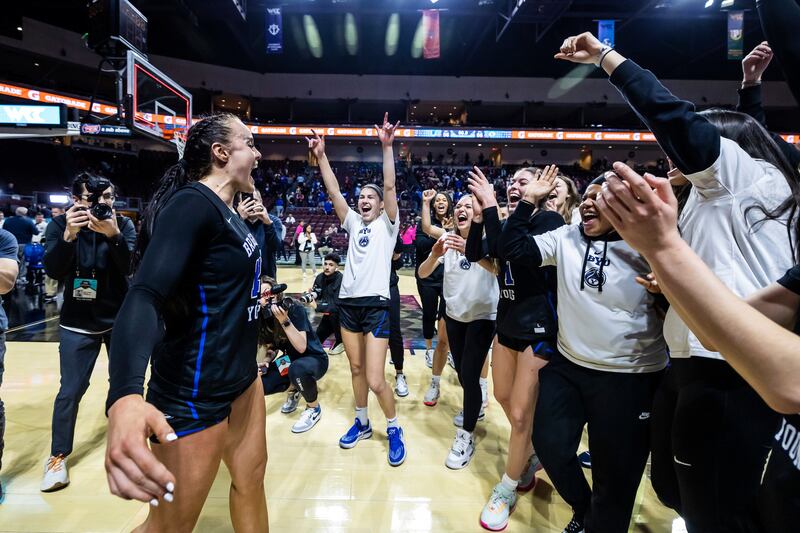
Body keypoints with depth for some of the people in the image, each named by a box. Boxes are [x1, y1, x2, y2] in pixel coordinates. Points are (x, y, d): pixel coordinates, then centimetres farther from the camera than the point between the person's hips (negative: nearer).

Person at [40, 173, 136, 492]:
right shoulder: (60, 225, -8)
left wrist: (114, 235, -40)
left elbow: (130, 266, -22)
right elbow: (54, 271, -19)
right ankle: (58, 456, 21)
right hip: (78, 324, -1)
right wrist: (69, 235, -36)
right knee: (70, 391, 3)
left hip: (121, 319, 1)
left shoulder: (123, 225, -8)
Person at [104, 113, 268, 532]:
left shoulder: (228, 211, 8)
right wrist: (124, 396, -49)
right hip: (194, 392, -9)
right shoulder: (191, 203, -20)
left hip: (242, 377, 9)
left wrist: (260, 212, 14)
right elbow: (145, 296, -36)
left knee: (251, 479, 24)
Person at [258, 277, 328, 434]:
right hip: (290, 360, 6)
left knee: (297, 368, -40)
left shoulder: (294, 309, -24)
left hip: (315, 358, -6)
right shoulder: (262, 319, -7)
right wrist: (266, 362, -15)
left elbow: (301, 347, -31)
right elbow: (272, 348, 6)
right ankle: (294, 388, 16)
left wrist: (284, 320, -40)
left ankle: (314, 408, -10)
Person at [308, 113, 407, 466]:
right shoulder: (353, 223, 13)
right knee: (356, 369, 15)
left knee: (375, 380, -6)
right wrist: (321, 156, 2)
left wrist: (387, 146, -18)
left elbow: (390, 186, -11)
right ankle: (362, 423, 33)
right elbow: (333, 192, 7)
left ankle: (394, 428, 16)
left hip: (375, 304, -5)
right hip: (348, 302, 6)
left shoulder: (386, 224, 2)